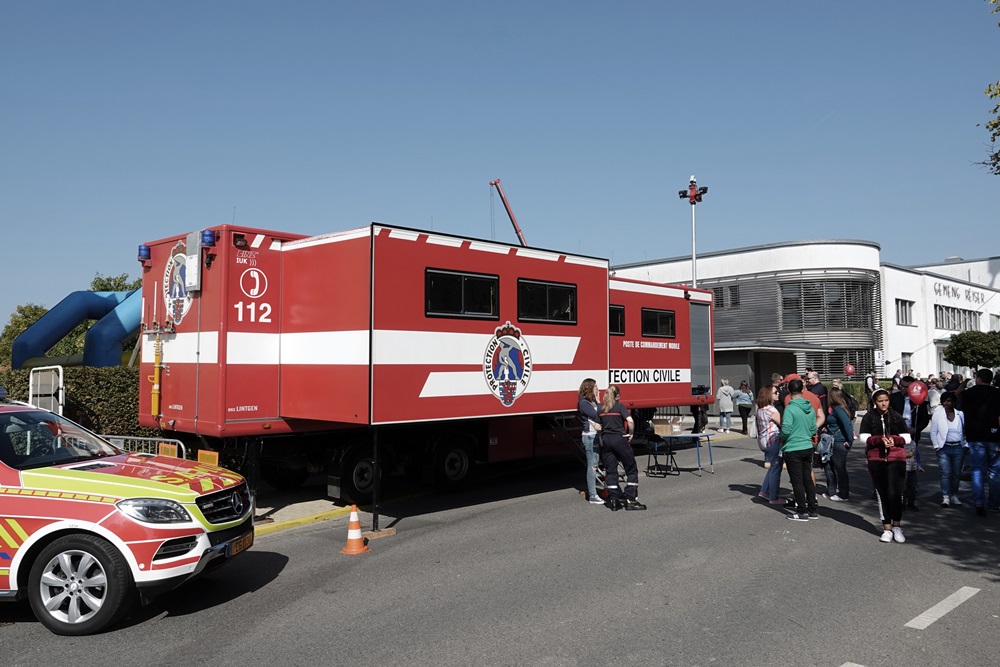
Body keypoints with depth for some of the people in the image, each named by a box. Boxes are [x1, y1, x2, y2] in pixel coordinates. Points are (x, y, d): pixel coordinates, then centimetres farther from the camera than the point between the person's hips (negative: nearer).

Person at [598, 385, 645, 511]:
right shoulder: (620, 406, -5)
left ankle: (613, 500, 6)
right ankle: (630, 500, 2)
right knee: (631, 469, 6)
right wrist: (630, 433, -5)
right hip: (619, 439, -4)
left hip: (605, 440, 4)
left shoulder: (600, 408, 8)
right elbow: (630, 421, -18)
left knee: (610, 471, 9)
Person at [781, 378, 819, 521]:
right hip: (808, 447, 7)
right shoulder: (810, 408, 4)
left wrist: (782, 439, -2)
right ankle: (813, 509, 21)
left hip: (793, 449, -7)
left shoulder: (790, 408, -17)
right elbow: (814, 429, 10)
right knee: (808, 479, 15)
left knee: (797, 481, 2)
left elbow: (786, 429, -21)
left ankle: (802, 512, 8)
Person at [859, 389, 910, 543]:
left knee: (895, 492, -8)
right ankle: (887, 528, 13)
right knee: (881, 494, 4)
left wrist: (893, 439, -13)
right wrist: (880, 440, -19)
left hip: (896, 459, 0)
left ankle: (897, 526, 6)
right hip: (876, 460, 0)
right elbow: (864, 438, -4)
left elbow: (907, 437, 5)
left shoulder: (896, 417, 6)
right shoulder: (868, 418, 3)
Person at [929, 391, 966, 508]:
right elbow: (933, 432, 5)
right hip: (944, 448, -2)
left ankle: (954, 496, 19)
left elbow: (965, 430, 14)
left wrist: (966, 445, 7)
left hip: (958, 448, 2)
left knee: (956, 473, 7)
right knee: (945, 473, -9)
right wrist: (936, 446, -1)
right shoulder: (937, 414, 3)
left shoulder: (960, 414, 8)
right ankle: (945, 497, -8)